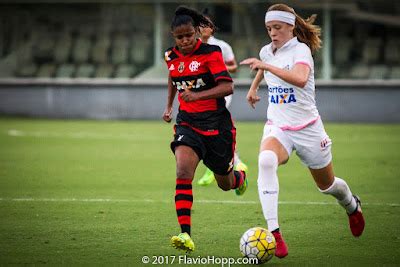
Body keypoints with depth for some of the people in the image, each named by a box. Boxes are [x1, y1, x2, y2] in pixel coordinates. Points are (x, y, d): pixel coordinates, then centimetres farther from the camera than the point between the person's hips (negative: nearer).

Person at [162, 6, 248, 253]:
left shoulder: (211, 53, -13)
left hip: (217, 124, -3)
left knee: (225, 184, 13)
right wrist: (169, 106, 23)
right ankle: (186, 235, -31)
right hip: (188, 124, 3)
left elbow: (227, 86, -23)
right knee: (183, 172, -24)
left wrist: (197, 95, -35)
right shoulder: (172, 57, 3)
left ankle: (240, 176, 54)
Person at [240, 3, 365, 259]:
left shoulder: (301, 49, -16)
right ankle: (274, 233, -38)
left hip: (307, 128, -3)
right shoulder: (267, 51, 3)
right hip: (277, 127, 3)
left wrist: (266, 66, -43)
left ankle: (352, 205, 56)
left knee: (327, 185, 16)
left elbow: (300, 78, -39)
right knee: (266, 161, -33)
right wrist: (254, 87, 31)